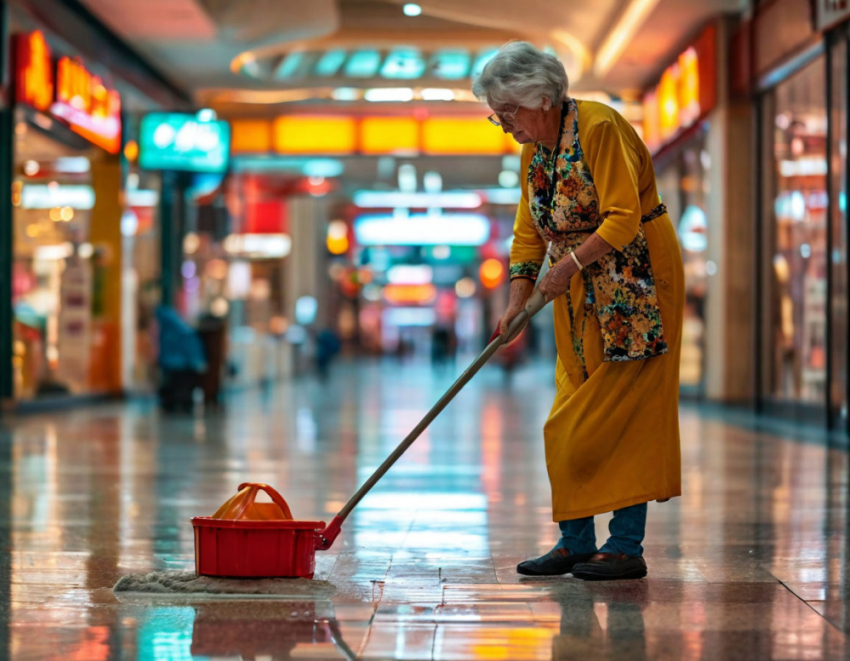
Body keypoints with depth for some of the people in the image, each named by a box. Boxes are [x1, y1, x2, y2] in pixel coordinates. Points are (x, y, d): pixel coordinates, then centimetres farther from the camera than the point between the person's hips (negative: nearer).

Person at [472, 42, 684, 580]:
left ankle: (627, 547, -3)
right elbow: (529, 234, 10)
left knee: (622, 414, -7)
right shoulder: (534, 150, 9)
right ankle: (576, 542, 12)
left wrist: (568, 263, -24)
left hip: (636, 282, -8)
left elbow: (623, 217, -23)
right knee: (569, 423, 6)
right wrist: (517, 302, -1)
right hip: (581, 293, 8)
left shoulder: (598, 127, -17)